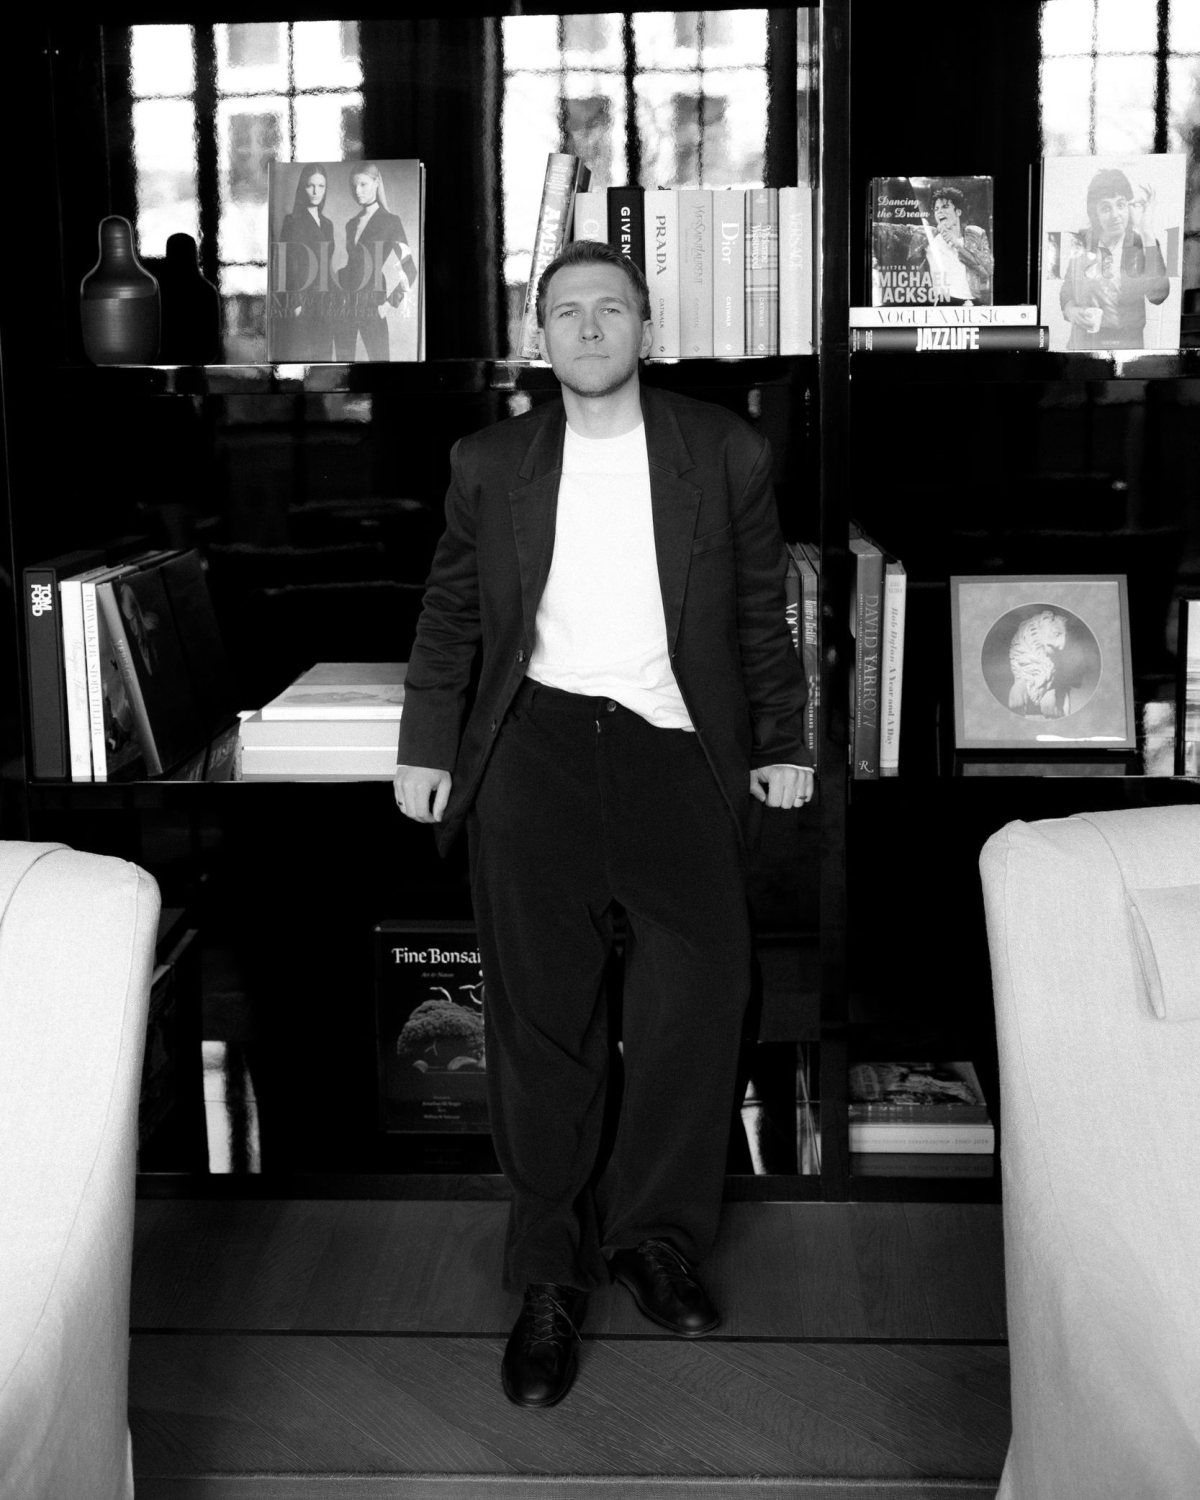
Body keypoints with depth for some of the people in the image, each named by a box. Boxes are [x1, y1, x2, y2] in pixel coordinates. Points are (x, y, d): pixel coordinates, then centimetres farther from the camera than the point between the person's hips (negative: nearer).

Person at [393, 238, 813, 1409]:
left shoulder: (727, 453, 7)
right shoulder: (491, 462, 9)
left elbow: (763, 611, 11)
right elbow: (449, 614, 13)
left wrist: (782, 742, 8)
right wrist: (426, 746, 7)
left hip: (677, 751, 0)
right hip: (533, 751, 0)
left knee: (698, 999, -3)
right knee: (542, 1020, 2)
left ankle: (657, 1234, 18)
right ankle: (550, 1275, 14)